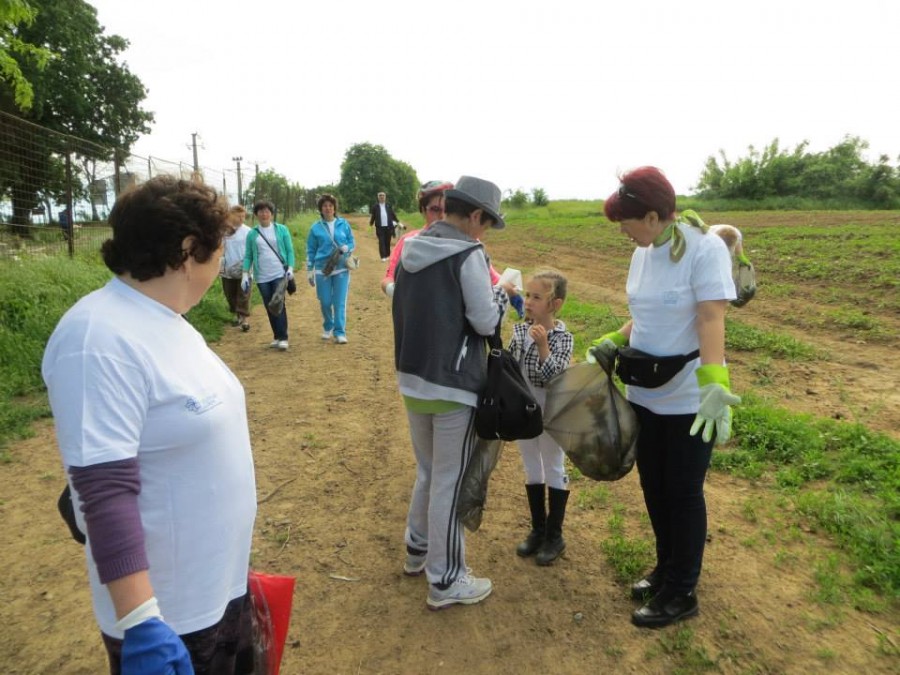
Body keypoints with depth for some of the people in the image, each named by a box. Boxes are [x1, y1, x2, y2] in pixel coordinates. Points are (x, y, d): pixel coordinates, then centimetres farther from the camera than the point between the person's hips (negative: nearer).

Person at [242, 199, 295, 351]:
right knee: (269, 307, 6)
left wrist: (290, 268, -10)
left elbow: (289, 250, 2)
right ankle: (276, 336, 15)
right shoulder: (252, 234, 6)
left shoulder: (281, 230, 2)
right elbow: (248, 256, 7)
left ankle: (283, 338, -5)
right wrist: (245, 275, -1)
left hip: (279, 274, -2)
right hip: (262, 277, 3)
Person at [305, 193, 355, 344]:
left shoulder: (344, 224, 3)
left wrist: (346, 248, -14)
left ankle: (340, 332, 3)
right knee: (325, 302, 5)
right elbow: (311, 250, 8)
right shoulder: (315, 227, 3)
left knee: (340, 301, -4)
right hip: (322, 269, 1)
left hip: (341, 268, 0)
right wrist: (309, 271, 6)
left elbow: (352, 243, 9)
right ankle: (328, 327, 29)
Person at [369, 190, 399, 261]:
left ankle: (387, 255, 20)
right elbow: (372, 215, 1)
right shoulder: (375, 206, 2)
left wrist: (397, 221, 8)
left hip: (388, 227, 2)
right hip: (380, 227, -2)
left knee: (387, 242, 8)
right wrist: (371, 223, -5)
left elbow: (393, 214, 10)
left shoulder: (389, 206, 7)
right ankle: (383, 257, -6)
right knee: (381, 242, -5)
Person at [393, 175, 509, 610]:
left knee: (428, 472, 24)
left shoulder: (411, 251, 7)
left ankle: (417, 551, 39)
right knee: (450, 483, 5)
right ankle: (445, 582, 18)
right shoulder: (468, 254, -15)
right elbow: (485, 322, -15)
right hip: (453, 387, -7)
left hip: (412, 380, 7)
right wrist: (500, 294, 5)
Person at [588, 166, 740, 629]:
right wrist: (613, 342, 0)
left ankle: (681, 594, 27)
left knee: (683, 493, 8)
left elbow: (711, 320, -27)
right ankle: (666, 569, 42)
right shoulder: (642, 253, 3)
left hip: (689, 398, -7)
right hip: (644, 393, 7)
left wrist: (715, 386, -38)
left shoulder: (705, 249, -18)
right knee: (653, 487, 19)